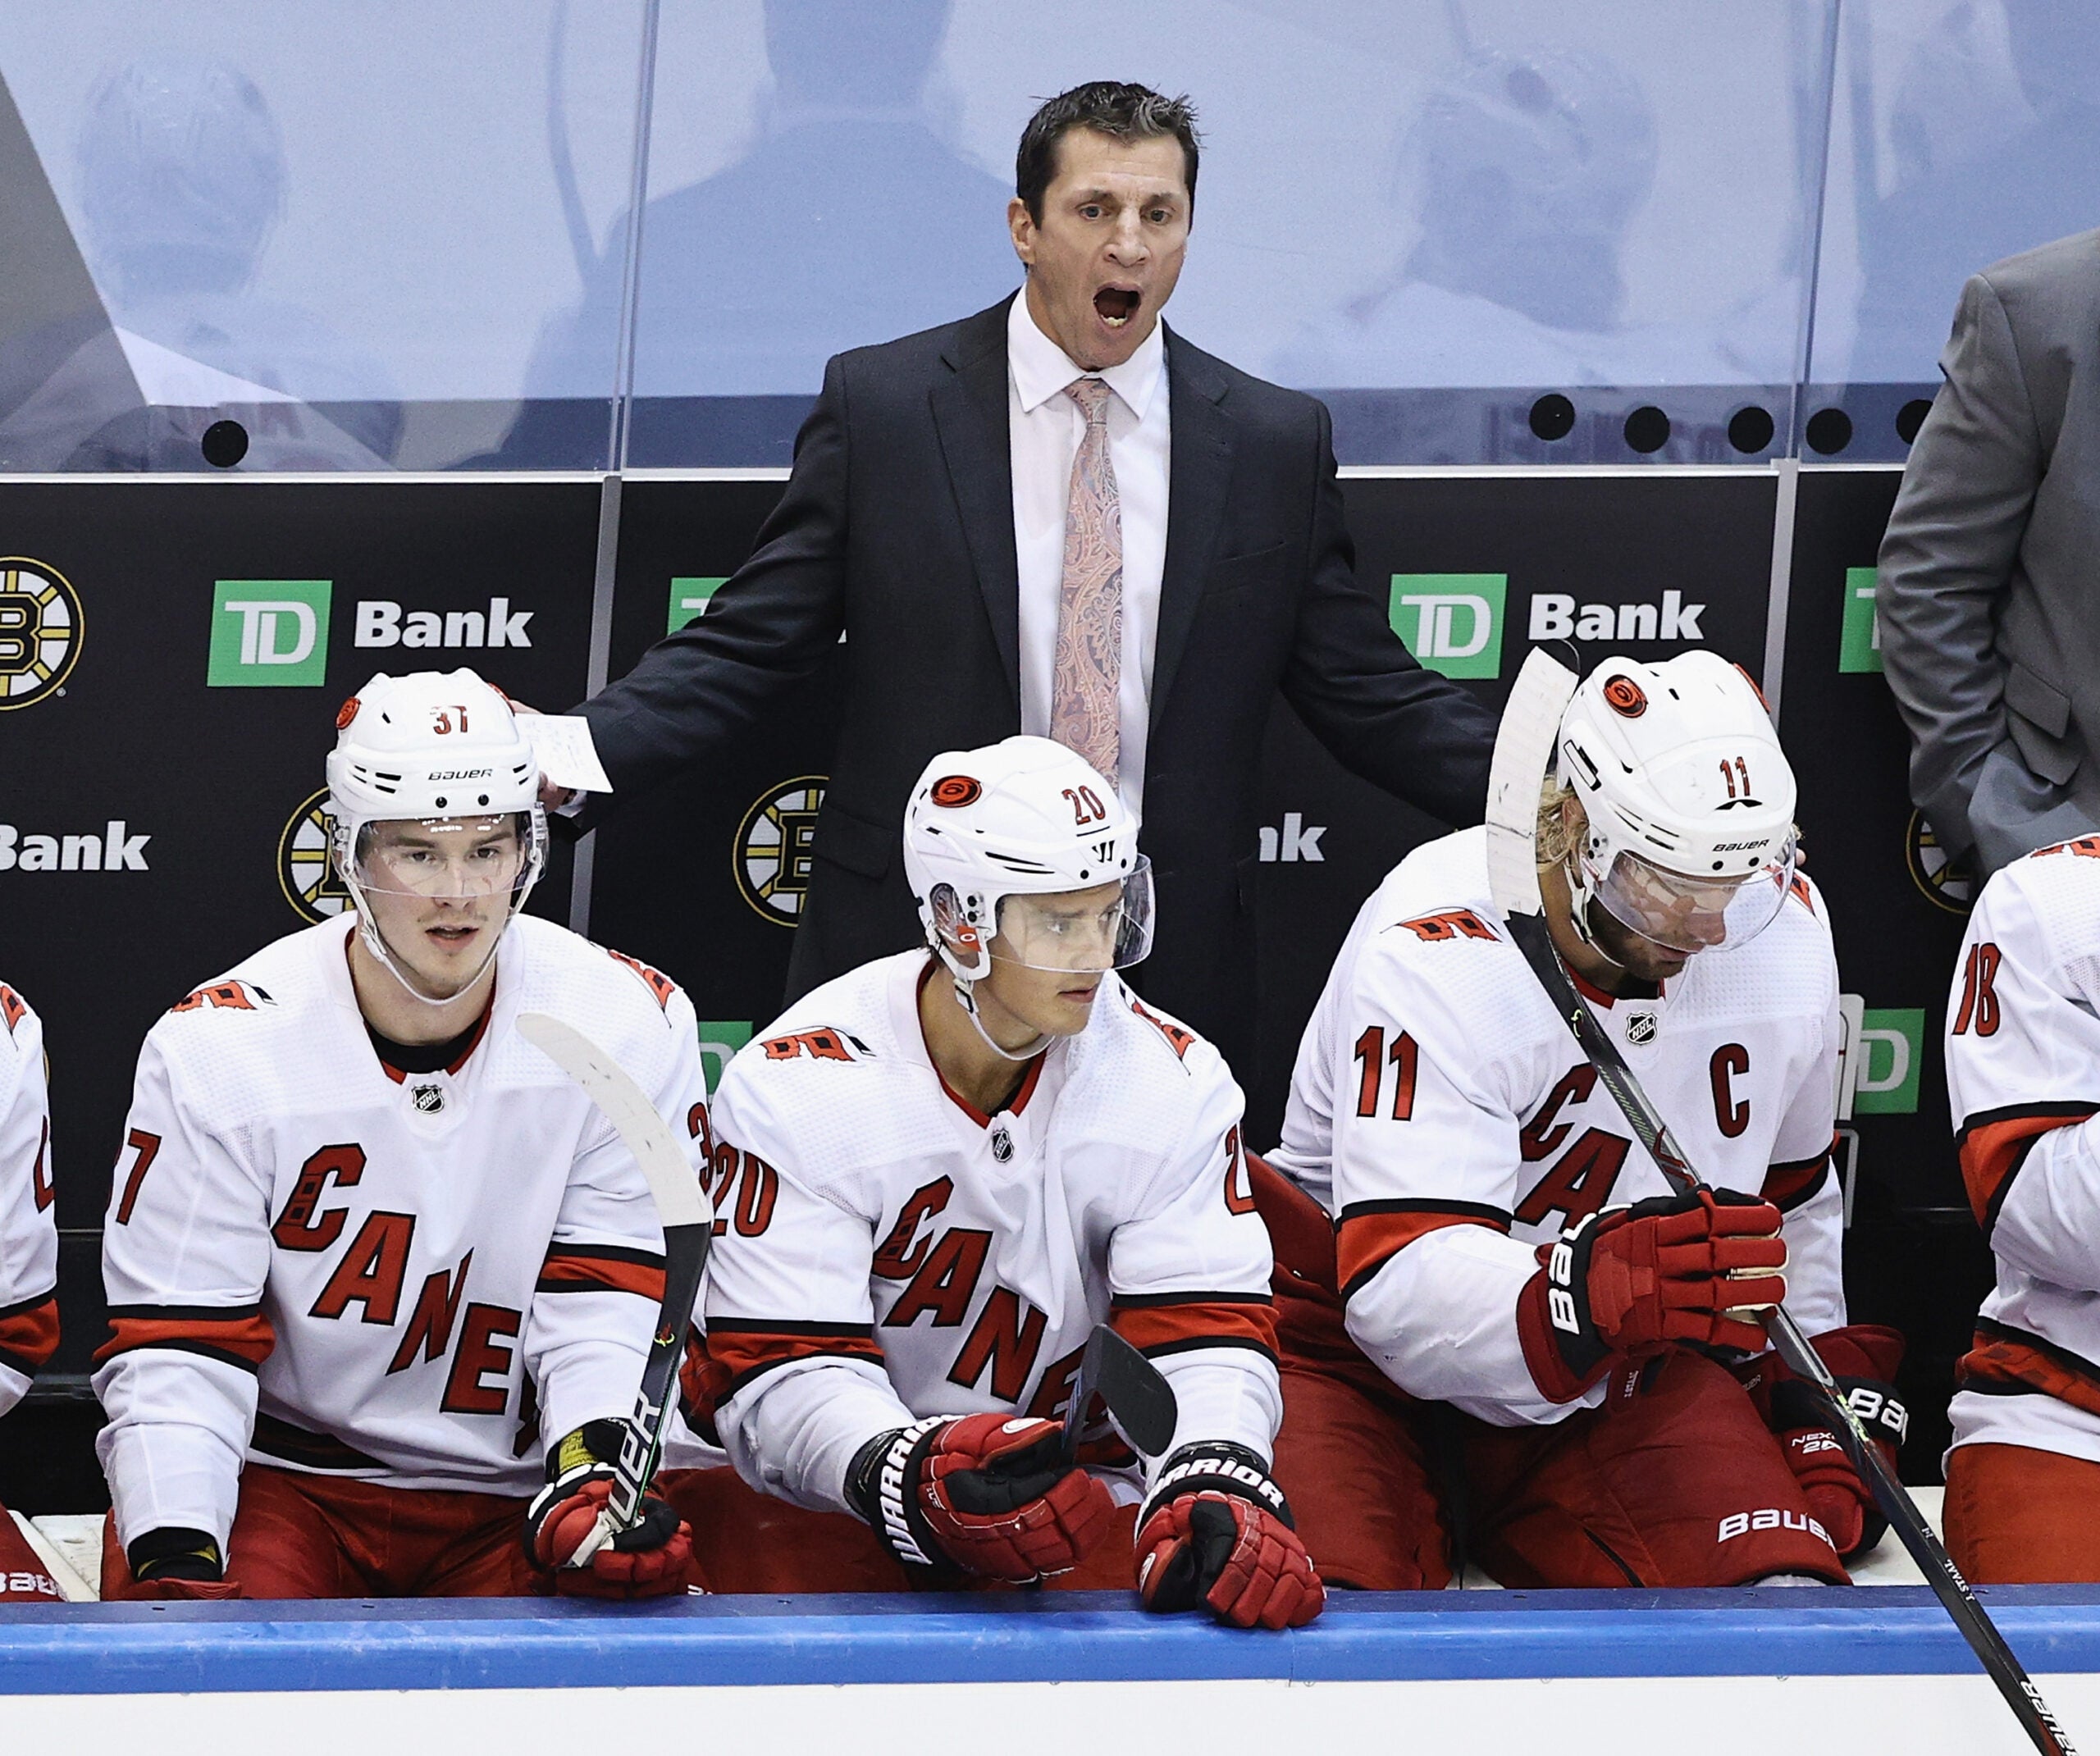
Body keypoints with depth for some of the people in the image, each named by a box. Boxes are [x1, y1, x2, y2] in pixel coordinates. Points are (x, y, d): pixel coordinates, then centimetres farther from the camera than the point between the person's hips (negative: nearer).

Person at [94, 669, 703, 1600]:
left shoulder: (631, 1026, -5)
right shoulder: (219, 1048, -9)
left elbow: (610, 1301, -6)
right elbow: (175, 1346, -10)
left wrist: (596, 1476, -26)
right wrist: (173, 1555, -27)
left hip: (512, 1499, 1)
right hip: (283, 1479, -1)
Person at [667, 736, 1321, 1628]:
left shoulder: (1173, 1081, -5)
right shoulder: (794, 1088, -16)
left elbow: (1201, 1329, -13)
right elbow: (784, 1372, -22)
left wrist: (1215, 1490, -36)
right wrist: (914, 1478, -44)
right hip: (821, 1489, -3)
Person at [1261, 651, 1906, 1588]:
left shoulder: (1782, 928, -3)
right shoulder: (1437, 951, -24)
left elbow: (1790, 1191, 17)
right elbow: (1403, 1291, -34)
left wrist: (1827, 1409, 8)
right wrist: (1614, 1283, -51)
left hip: (1622, 1380, 5)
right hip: (1376, 1367, -5)